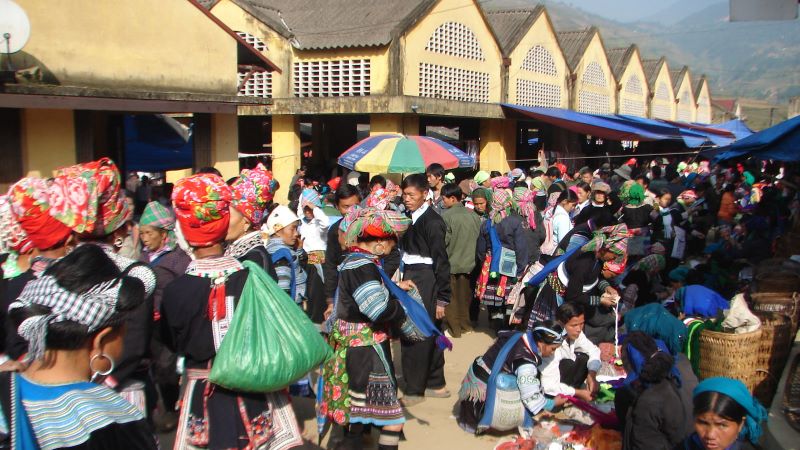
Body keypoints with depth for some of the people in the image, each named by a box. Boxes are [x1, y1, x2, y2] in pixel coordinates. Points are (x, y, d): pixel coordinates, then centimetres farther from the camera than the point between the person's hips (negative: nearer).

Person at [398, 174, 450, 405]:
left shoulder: (432, 221, -13)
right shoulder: (408, 217, 9)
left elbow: (441, 261, -13)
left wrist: (442, 298, -14)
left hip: (425, 281, -8)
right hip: (410, 278, 8)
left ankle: (415, 389, 6)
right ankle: (436, 383, 24)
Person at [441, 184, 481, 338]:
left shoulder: (446, 216, -16)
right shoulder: (473, 215, -2)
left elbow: (444, 241, -15)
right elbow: (478, 239, 5)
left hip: (451, 264, -5)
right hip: (468, 263, 5)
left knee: (451, 298, 7)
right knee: (464, 297, 17)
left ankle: (454, 329, 12)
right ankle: (465, 325, 26)